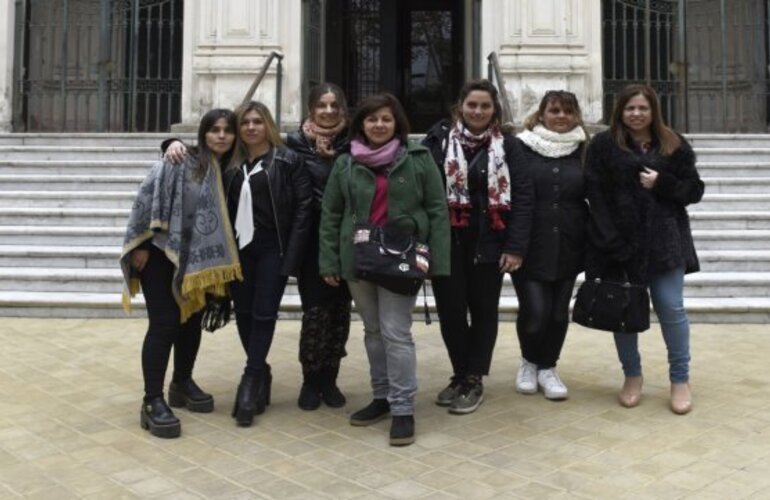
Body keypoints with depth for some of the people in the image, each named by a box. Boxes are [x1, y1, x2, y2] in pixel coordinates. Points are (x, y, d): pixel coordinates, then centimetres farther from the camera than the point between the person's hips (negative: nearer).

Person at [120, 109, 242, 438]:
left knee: (191, 321, 14)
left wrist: (219, 261, 10)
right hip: (162, 253, -6)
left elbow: (225, 215, 13)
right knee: (164, 324, -9)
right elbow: (147, 197, -14)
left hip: (197, 259, 6)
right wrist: (142, 244, -15)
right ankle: (152, 402, -4)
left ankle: (182, 384, 32)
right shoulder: (179, 162, -14)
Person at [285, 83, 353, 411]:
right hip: (312, 238, -2)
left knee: (340, 309, 6)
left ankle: (329, 379, 20)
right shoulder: (296, 143, 1)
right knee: (315, 309, -4)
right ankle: (311, 380, 12)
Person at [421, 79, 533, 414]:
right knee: (450, 310, 6)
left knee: (483, 310, 7)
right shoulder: (438, 139, 1)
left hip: (489, 243, 0)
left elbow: (522, 197, -1)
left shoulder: (507, 146, 2)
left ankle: (474, 380, 20)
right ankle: (460, 375, 26)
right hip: (447, 242, 0)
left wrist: (516, 246, -8)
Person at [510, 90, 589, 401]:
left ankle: (547, 368, 28)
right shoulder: (521, 147, -1)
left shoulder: (583, 151, 6)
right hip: (529, 246, -3)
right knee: (535, 310, -7)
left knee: (559, 311, 7)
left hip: (567, 247, 3)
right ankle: (528, 362, 22)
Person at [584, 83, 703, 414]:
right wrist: (611, 241, -15)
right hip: (620, 241, -1)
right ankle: (632, 376, 23)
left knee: (671, 308, 0)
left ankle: (680, 379, 15)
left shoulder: (674, 145, 8)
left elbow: (694, 190, 8)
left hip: (665, 240, 1)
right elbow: (596, 196, -6)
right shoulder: (603, 145, 1)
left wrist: (662, 184, -12)